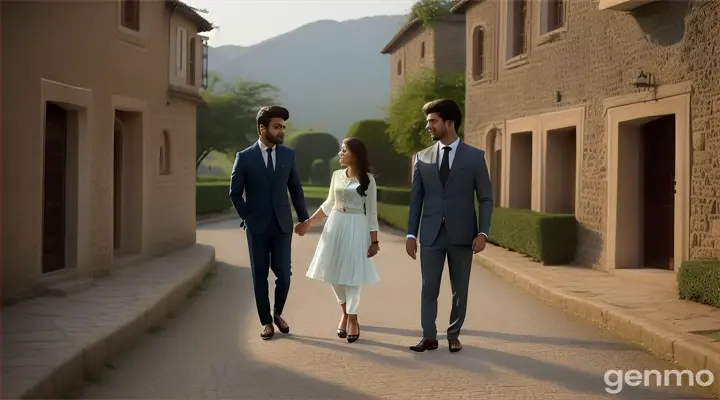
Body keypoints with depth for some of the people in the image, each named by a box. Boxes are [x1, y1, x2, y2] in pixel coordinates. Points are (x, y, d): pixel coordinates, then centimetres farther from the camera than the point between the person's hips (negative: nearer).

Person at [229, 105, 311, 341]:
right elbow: (235, 192, 2)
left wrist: (303, 218, 8)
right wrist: (247, 218, 1)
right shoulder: (245, 157, -5)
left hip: (282, 225, 2)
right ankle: (266, 321, 20)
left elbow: (295, 189, 10)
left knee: (283, 275, -1)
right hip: (257, 227, -1)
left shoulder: (288, 155, 2)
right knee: (260, 277, 6)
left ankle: (277, 313, 25)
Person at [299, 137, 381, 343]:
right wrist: (308, 223, 14)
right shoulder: (337, 175, 6)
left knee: (351, 274, -3)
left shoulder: (367, 179, -6)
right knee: (334, 273, 6)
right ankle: (345, 313, 27)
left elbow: (371, 212, -5)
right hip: (335, 226, 5)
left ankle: (353, 319, 12)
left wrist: (374, 241, -6)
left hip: (356, 228, -5)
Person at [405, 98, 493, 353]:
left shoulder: (474, 156, -1)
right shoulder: (422, 157, 5)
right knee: (429, 288, 2)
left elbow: (485, 198, -1)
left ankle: (454, 335, 20)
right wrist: (411, 234, 1)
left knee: (460, 289, 7)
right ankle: (429, 337, 9)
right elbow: (416, 198, 6)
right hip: (431, 234, 2)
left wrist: (483, 232, -10)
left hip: (462, 234, -1)